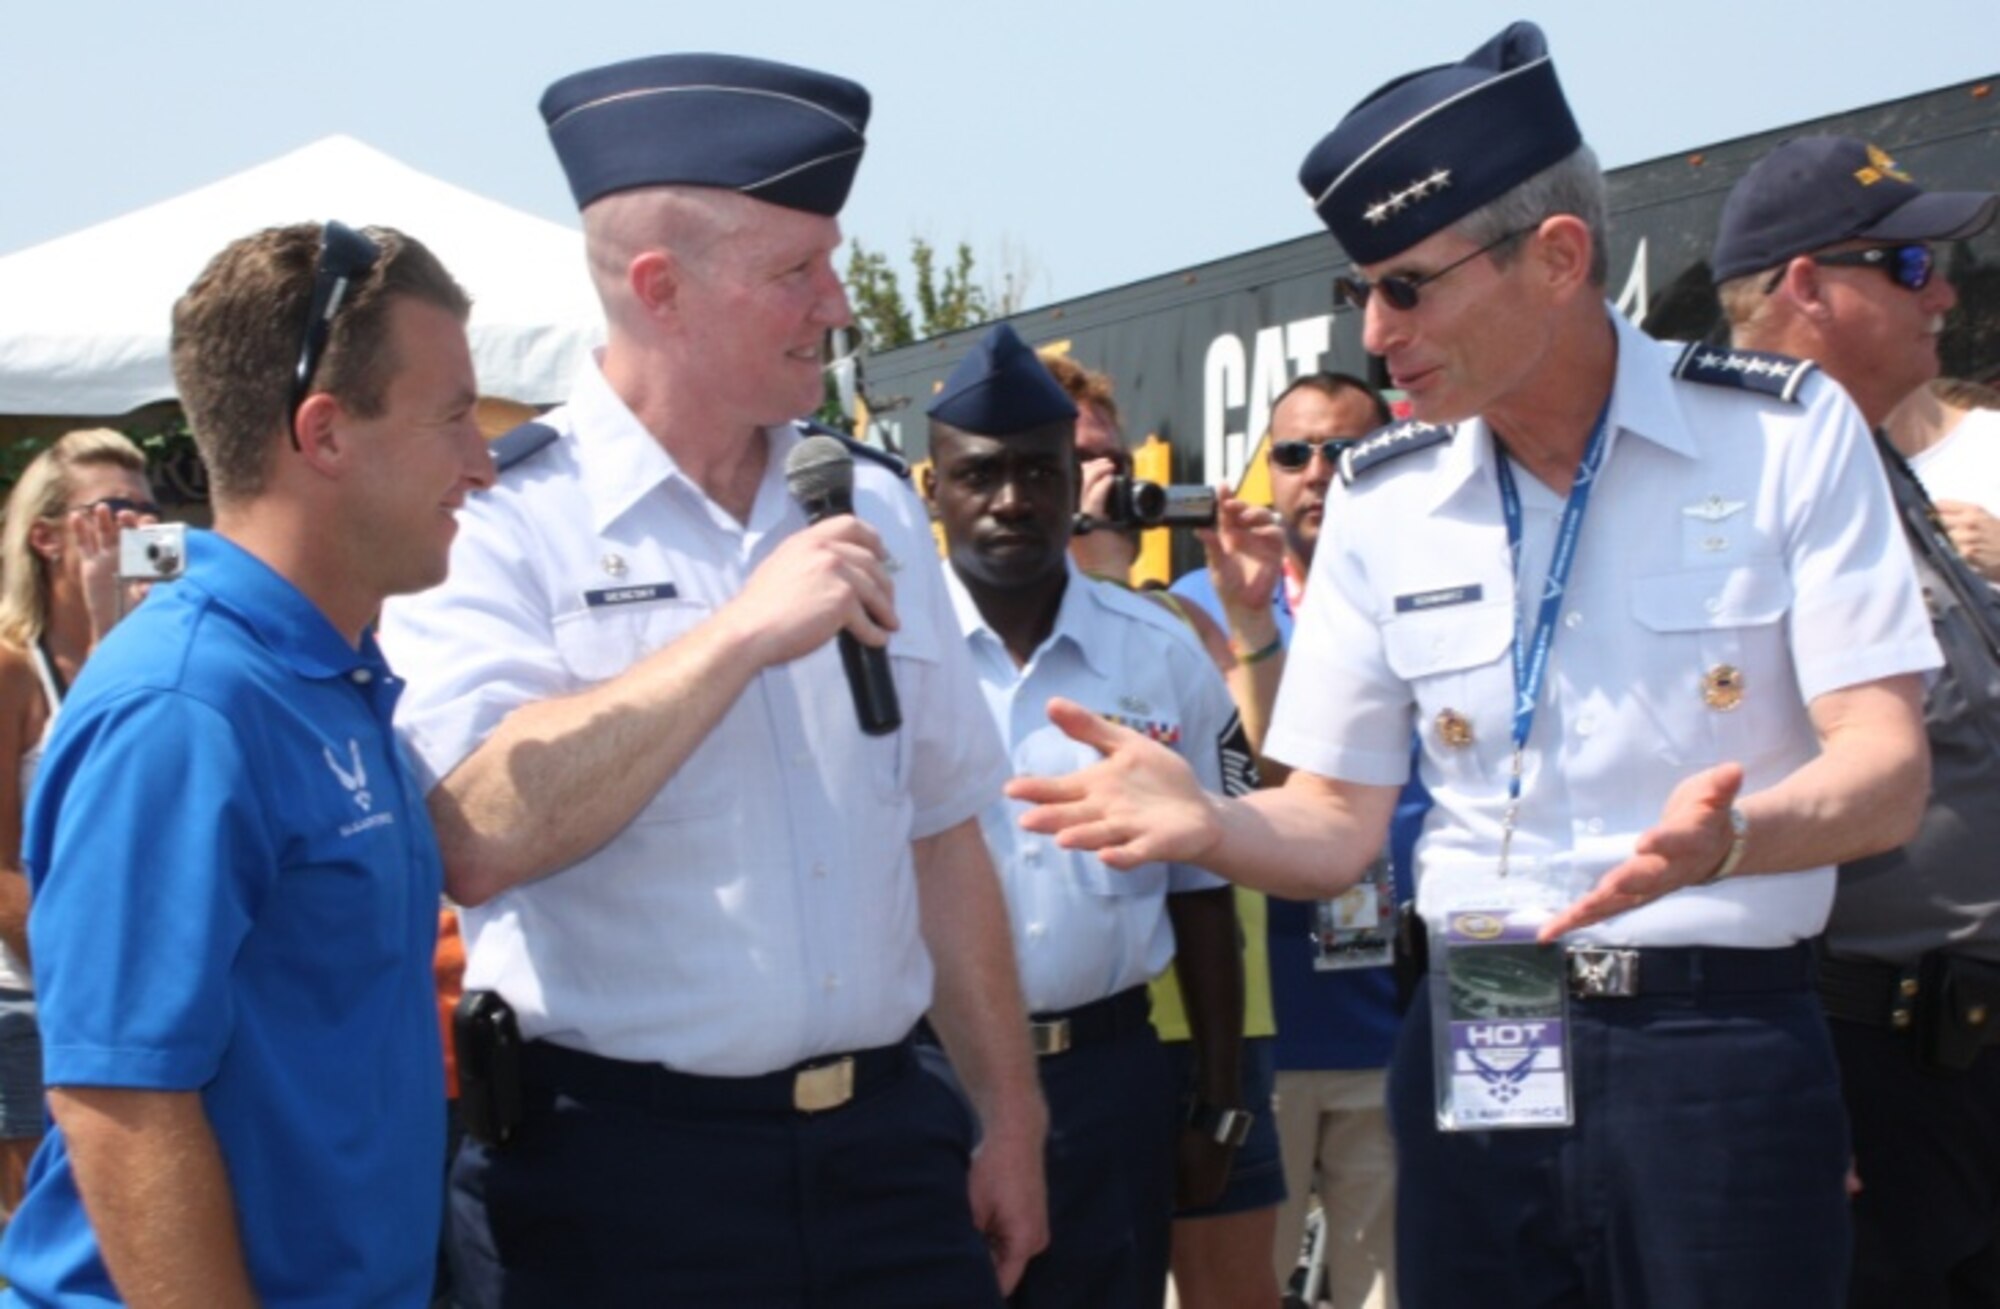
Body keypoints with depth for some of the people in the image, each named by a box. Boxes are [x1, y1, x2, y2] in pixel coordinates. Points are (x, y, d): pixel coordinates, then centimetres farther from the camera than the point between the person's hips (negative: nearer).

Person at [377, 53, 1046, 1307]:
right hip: (617, 1172, -5)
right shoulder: (500, 524, -8)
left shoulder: (872, 511, 11)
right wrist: (742, 631, -22)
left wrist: (1011, 1115, 14)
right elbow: (477, 837, -24)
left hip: (885, 1143, 5)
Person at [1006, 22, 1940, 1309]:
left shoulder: (1787, 434, -4)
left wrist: (1726, 837, -31)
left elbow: (1885, 770, -10)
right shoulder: (1382, 501, 6)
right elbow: (1339, 823, 8)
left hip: (1720, 1046, -3)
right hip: (1474, 1058, 3)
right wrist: (1206, 822, -14)